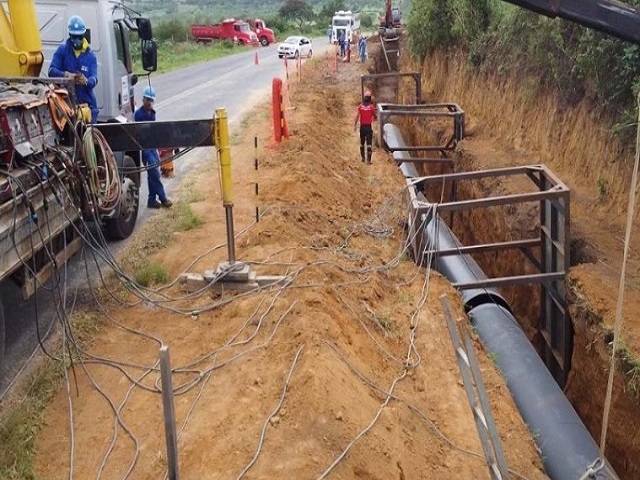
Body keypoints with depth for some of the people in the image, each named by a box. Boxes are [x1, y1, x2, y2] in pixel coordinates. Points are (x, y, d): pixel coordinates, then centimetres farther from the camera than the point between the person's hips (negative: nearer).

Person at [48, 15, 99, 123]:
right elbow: (52, 71, -4)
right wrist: (65, 75, -25)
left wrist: (86, 81, -31)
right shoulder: (62, 50, 5)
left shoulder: (90, 55, 7)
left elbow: (94, 78, -6)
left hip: (87, 103, 1)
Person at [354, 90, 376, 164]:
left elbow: (357, 116, -7)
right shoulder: (372, 106, -7)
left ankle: (362, 157, 26)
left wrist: (355, 125, -5)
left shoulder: (360, 106, -2)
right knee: (369, 144, -3)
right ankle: (368, 159, -10)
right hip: (369, 126, -2)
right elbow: (375, 117, -1)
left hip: (362, 126, 2)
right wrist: (374, 117, 21)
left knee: (362, 143, 17)